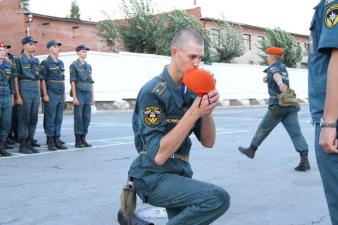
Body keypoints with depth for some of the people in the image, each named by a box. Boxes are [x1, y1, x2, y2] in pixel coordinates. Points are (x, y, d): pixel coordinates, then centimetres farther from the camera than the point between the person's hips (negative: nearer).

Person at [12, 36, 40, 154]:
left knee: (33, 119, 7)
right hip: (24, 90, -6)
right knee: (24, 119, -4)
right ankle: (22, 145, 2)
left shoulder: (36, 61, 15)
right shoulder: (19, 60, -4)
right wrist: (18, 96, -13)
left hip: (35, 91, 7)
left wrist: (39, 94, 15)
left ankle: (29, 144, 14)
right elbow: (15, 79, -7)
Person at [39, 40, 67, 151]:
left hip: (60, 95, 7)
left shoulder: (61, 63, 15)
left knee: (59, 119, 8)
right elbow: (42, 79, -9)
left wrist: (64, 93, 15)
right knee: (50, 119, -3)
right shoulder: (45, 63, -6)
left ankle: (57, 140, 13)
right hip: (51, 95, -7)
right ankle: (50, 142, 2)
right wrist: (45, 94, -15)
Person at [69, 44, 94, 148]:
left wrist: (92, 97, 12)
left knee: (87, 118, 6)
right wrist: (74, 97, -15)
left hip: (88, 94, 6)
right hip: (79, 94, -6)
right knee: (78, 118, -3)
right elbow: (72, 81, -9)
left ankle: (83, 139, 14)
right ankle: (78, 141, 2)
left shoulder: (88, 66, 15)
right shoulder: (74, 65, -3)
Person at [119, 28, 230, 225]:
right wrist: (193, 114, -27)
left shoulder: (190, 91, 5)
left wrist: (207, 111, -15)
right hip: (154, 178, -8)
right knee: (219, 199, -24)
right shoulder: (153, 93, -17)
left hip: (179, 174, 8)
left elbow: (208, 142, 4)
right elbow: (158, 155, -24)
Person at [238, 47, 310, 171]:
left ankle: (251, 150, 28)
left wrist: (280, 83, -48)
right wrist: (268, 78, 56)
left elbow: (277, 75, -28)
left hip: (277, 106, -6)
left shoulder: (272, 68, -3)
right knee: (296, 132, -4)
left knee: (263, 128, 11)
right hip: (291, 105, 6)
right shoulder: (283, 67, 20)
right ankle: (304, 160, -16)